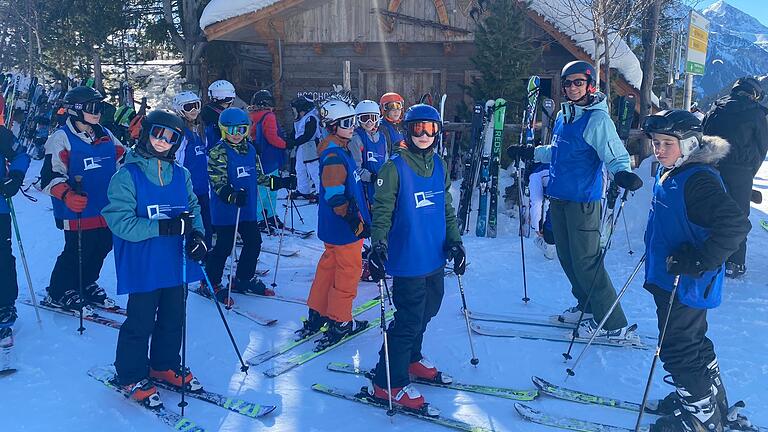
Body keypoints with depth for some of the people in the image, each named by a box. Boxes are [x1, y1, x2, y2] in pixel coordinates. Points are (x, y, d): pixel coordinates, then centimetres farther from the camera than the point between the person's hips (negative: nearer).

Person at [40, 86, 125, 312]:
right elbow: (50, 176, -15)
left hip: (108, 210, 7)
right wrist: (67, 195, -31)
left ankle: (87, 285, 38)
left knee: (102, 247, 15)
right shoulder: (61, 139, -9)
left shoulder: (106, 135, 10)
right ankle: (58, 292, 23)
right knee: (77, 252, 0)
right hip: (78, 214, -6)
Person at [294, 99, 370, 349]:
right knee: (349, 270, 2)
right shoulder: (334, 155, -20)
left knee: (329, 266, 17)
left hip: (333, 226, 10)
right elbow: (335, 196, -25)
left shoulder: (340, 149, 12)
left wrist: (361, 213, 28)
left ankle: (316, 315, 29)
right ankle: (339, 322, 13)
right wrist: (355, 221, -24)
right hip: (345, 227, -10)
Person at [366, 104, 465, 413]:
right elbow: (382, 211, -12)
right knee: (409, 320, -3)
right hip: (408, 260, -7)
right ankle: (388, 384, 10)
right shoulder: (395, 168, -10)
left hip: (435, 257, 7)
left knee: (426, 312, 19)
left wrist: (455, 241, 12)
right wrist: (378, 245, -24)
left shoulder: (440, 166, 9)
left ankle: (411, 359, 41)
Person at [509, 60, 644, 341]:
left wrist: (622, 173, -38)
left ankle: (614, 325, 1)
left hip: (583, 200, -8)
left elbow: (615, 155, -19)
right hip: (559, 197, 8)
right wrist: (531, 152, 31)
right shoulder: (563, 115, 12)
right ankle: (587, 307, 32)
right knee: (567, 257, 15)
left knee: (585, 261, -8)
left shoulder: (597, 119, -12)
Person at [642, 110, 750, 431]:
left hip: (686, 285, -10)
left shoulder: (698, 180, -24)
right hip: (668, 278, 10)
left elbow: (736, 224, -33)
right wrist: (656, 254, 22)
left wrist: (698, 261, -31)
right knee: (693, 342, 23)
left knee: (679, 349, 2)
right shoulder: (669, 173, 6)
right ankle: (711, 399, 42)